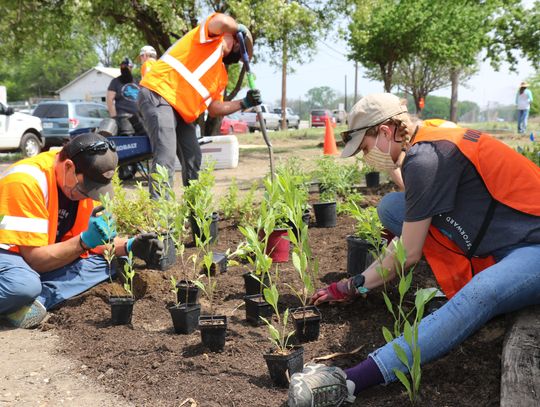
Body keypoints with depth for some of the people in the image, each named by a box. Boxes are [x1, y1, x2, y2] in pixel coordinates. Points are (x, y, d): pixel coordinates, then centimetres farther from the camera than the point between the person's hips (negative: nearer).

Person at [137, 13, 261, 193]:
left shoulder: (222, 75, 21)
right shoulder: (212, 38, -1)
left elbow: (214, 108, 16)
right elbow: (221, 21, -25)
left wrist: (244, 103, 7)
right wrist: (240, 28, -4)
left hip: (181, 112, 10)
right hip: (158, 95, -10)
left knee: (193, 159, 10)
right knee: (166, 156, -22)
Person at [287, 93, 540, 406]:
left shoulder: (425, 160, -21)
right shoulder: (434, 140, 6)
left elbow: (408, 255, -14)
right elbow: (409, 238, 15)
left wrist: (354, 287, 0)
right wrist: (360, 281, 14)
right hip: (491, 241, 9)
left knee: (479, 295, -41)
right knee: (391, 206, 1)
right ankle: (467, 284, -3)